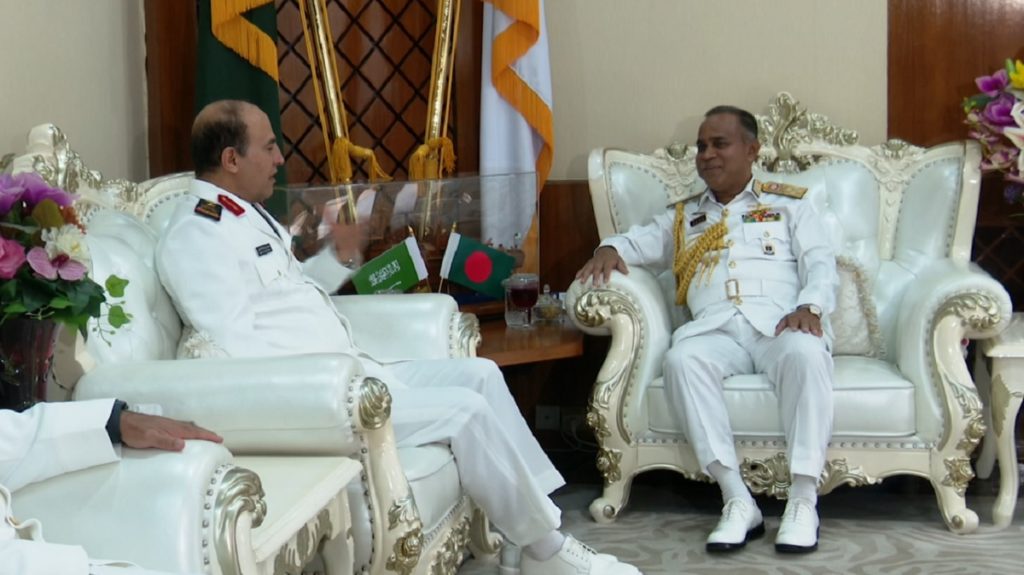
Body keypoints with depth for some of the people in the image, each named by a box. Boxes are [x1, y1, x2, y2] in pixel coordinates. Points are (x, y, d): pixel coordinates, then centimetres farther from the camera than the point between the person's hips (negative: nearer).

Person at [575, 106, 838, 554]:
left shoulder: (788, 204, 22)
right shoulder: (682, 217, 31)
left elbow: (820, 263, 10)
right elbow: (637, 241, 21)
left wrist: (810, 306, -12)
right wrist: (609, 250, -5)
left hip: (780, 323, -2)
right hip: (716, 328, 2)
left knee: (806, 354, -38)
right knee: (681, 359, -34)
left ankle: (803, 501, -33)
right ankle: (737, 501, -33)